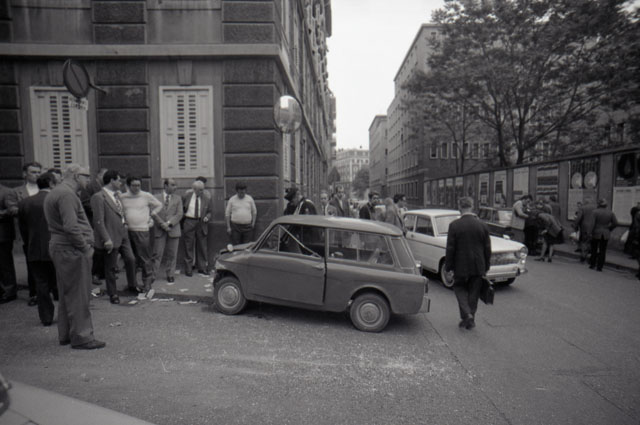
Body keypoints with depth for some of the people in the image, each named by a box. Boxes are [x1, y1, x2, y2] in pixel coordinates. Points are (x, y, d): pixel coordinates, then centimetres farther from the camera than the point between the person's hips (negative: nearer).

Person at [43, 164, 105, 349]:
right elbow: (70, 227, -24)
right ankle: (81, 337, 6)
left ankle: (65, 334, 27)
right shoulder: (66, 194, -15)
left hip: (60, 248, 11)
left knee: (66, 294, 17)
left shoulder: (56, 192, 18)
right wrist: (85, 247, -16)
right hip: (71, 250, -11)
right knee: (78, 295, -3)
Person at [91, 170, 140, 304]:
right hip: (111, 238, -7)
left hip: (123, 235, 7)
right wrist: (106, 239, -22)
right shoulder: (99, 197, -15)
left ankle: (132, 285, 31)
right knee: (111, 267, 6)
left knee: (131, 259, 10)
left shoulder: (117, 194, 11)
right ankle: (113, 293, 21)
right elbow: (98, 221, -19)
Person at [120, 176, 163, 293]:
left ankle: (147, 282, 6)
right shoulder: (122, 197, 6)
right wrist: (123, 220, 6)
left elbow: (159, 205, 12)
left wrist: (152, 214, 3)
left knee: (145, 258, -3)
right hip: (127, 230, 3)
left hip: (142, 230, -3)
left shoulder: (147, 196, 0)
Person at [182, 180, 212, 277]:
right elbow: (182, 208, 11)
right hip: (189, 222, -1)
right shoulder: (187, 196, -1)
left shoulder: (206, 199, 0)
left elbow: (209, 212, 8)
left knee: (202, 247, 7)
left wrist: (207, 217, -12)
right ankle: (188, 269, 15)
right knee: (189, 247, 4)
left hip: (201, 223, 1)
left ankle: (202, 268, 20)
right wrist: (182, 220, 3)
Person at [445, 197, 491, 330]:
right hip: (478, 266, 3)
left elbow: (450, 249, -10)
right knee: (474, 293, 14)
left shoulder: (454, 225, -13)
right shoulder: (482, 225, -4)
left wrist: (448, 267, -1)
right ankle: (470, 320, 22)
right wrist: (486, 267, 13)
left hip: (461, 266, -3)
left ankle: (466, 314, -2)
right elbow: (487, 249, 2)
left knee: (459, 288, 16)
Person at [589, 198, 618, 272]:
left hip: (596, 233, -3)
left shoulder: (595, 212, -10)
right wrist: (609, 229, 12)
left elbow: (592, 223, -14)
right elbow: (615, 223, 1)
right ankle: (599, 266, 8)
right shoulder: (610, 212, 1)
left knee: (594, 250, 10)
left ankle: (592, 264, 15)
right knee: (602, 250, 7)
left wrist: (591, 232, -9)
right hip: (606, 234, 3)